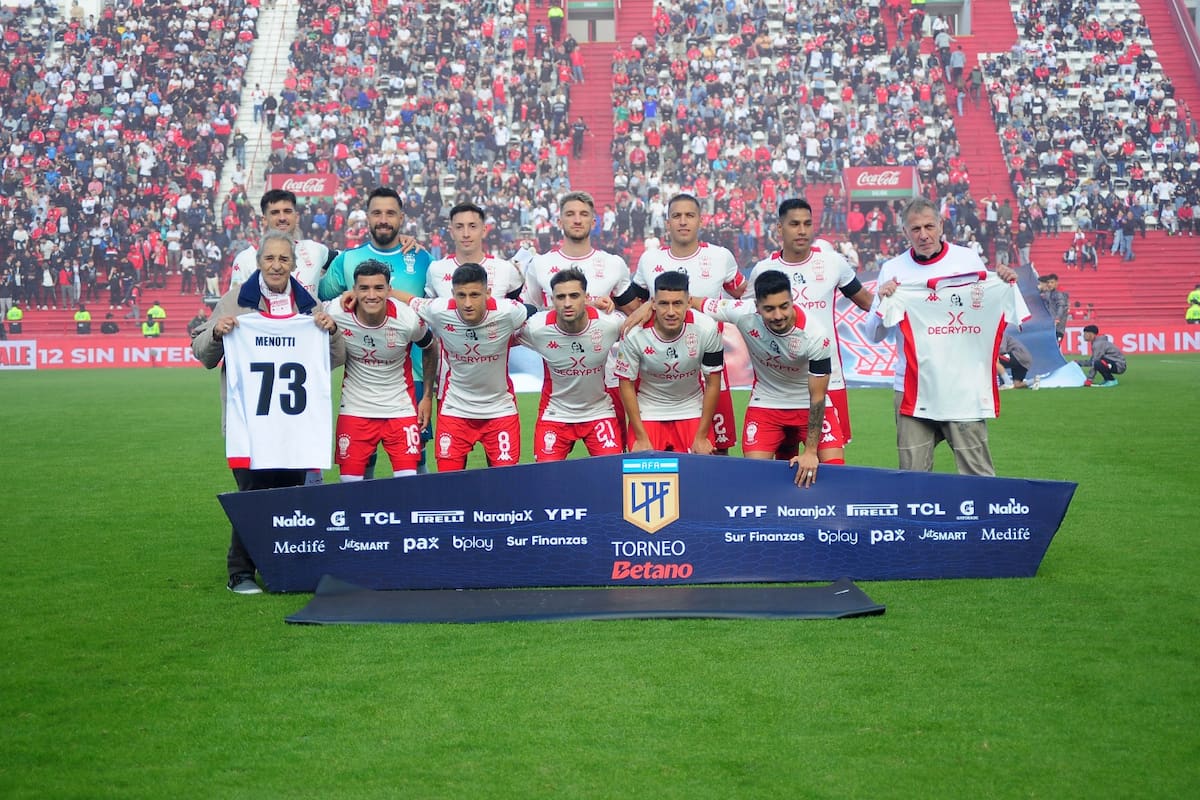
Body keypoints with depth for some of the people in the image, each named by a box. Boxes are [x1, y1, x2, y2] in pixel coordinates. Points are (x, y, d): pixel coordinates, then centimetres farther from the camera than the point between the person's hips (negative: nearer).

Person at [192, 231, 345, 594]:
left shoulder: (308, 305, 12)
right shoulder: (236, 301, 4)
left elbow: (335, 360, 16)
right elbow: (204, 355, 8)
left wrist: (331, 331, -3)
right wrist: (217, 332, -12)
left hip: (296, 421, 3)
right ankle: (240, 574, 4)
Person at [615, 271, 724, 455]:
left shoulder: (707, 329, -19)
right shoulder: (634, 334, -21)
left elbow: (713, 384, -9)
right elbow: (627, 385, -9)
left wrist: (701, 437, -7)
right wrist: (641, 438, -10)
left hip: (692, 411, 1)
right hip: (647, 413, -1)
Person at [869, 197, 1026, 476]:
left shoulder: (969, 259, 6)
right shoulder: (893, 270, 6)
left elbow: (992, 312, 13)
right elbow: (874, 335, 6)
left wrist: (1007, 284, -3)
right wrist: (883, 303, -11)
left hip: (965, 391, -1)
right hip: (914, 391, 1)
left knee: (978, 475, -3)